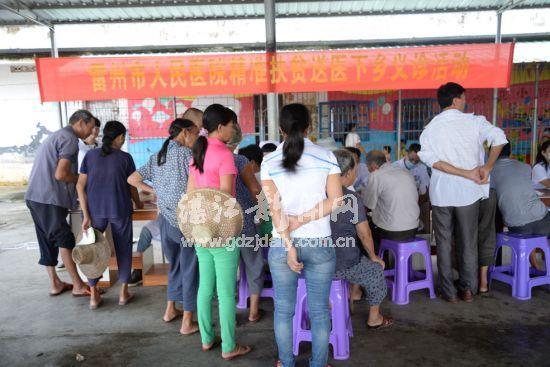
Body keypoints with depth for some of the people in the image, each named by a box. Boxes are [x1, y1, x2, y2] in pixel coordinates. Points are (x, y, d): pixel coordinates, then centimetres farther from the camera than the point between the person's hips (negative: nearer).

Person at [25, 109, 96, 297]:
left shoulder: (57, 135, 20)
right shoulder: (70, 139, -11)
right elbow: (60, 174, -20)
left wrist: (77, 178, 14)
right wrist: (82, 178, -3)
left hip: (36, 197, 10)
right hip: (50, 199, -10)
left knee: (48, 241, 14)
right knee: (65, 240, -2)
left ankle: (55, 284, 23)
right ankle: (78, 285, 5)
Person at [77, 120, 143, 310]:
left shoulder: (90, 155, 6)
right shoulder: (125, 158, 1)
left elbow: (80, 186, 0)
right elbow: (132, 187, 6)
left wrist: (86, 215, -1)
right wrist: (138, 203, 26)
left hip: (95, 210, 2)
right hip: (120, 209, -2)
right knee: (123, 248, 12)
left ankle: (94, 296, 17)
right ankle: (123, 293, 18)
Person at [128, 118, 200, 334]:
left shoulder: (156, 157, 11)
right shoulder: (185, 153, -11)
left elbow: (132, 180, 14)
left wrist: (155, 190, 15)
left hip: (165, 220, 7)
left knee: (175, 265, 24)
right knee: (190, 270, 4)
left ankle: (170, 310, 35)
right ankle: (187, 323, 12)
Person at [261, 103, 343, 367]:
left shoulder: (269, 162, -2)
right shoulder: (326, 156, -1)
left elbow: (274, 207, -7)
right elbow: (336, 199, -6)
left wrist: (289, 245, -8)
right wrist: (303, 219, -8)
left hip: (281, 244, 1)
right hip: (319, 243, 0)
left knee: (284, 310, 16)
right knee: (319, 310, 12)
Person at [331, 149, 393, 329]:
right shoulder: (351, 198, -18)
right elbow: (364, 235, -12)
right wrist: (373, 257, 6)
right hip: (342, 265, -5)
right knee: (376, 269, 22)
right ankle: (374, 318, 36)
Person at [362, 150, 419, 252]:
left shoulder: (376, 175, -13)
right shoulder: (405, 171, 7)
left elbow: (369, 204, -9)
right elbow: (416, 198, 14)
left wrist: (363, 194, 13)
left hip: (391, 233, -7)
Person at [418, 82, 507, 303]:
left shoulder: (430, 128, 0)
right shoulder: (474, 121, -3)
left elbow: (429, 157, -14)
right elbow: (499, 138, -19)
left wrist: (467, 174, -13)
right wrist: (487, 167, -7)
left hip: (441, 193, 1)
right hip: (468, 192, 0)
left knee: (444, 243, 10)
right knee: (468, 242, 13)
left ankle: (448, 291, 16)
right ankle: (468, 289, 22)